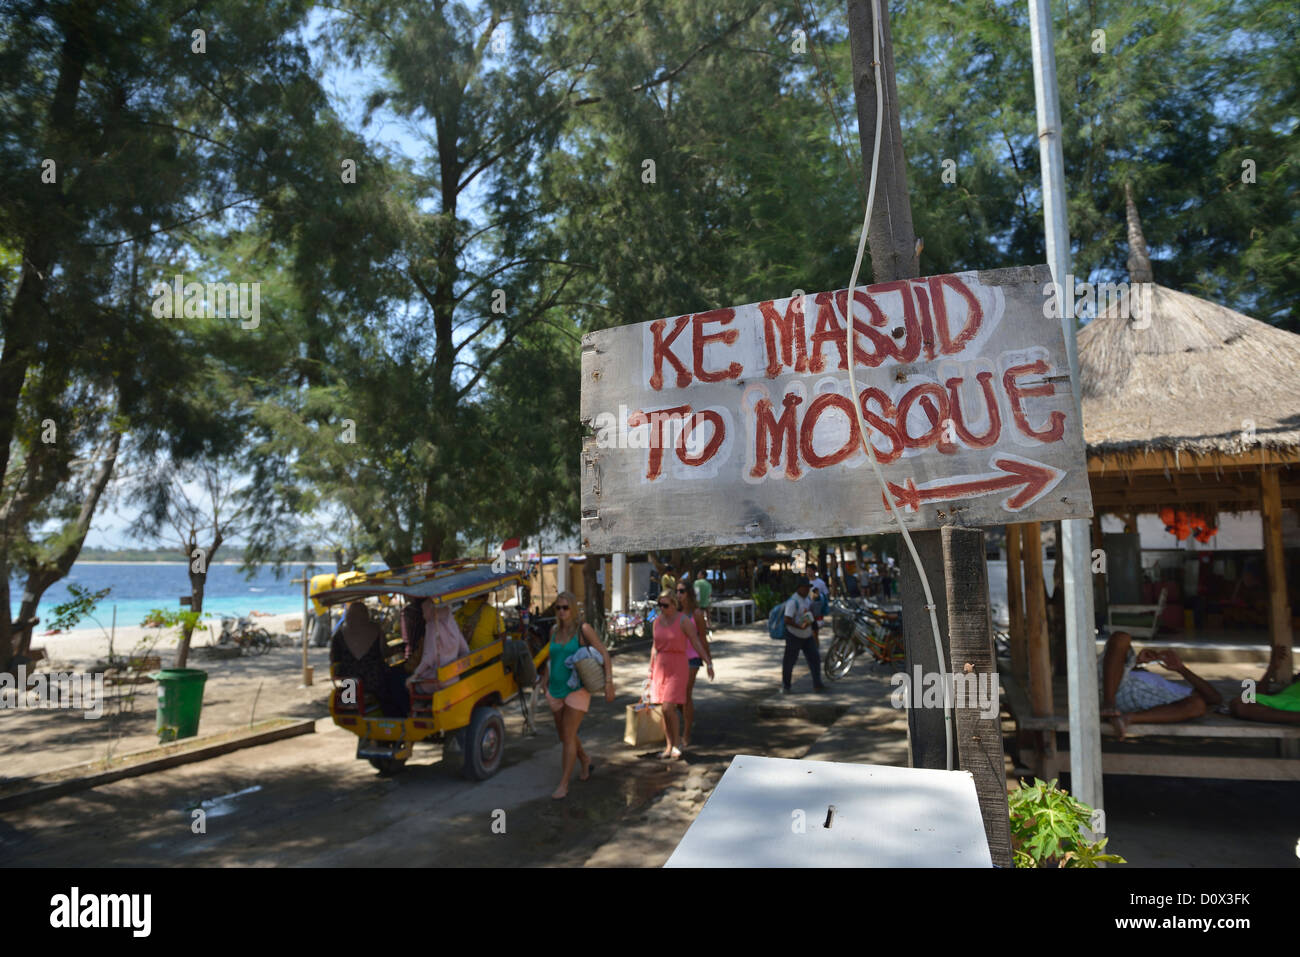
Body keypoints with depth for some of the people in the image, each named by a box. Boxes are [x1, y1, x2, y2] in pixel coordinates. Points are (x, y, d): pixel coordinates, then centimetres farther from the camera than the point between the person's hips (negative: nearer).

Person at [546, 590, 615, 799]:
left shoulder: (583, 629, -10)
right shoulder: (554, 631, 6)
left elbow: (604, 654, -9)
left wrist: (609, 682, -16)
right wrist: (546, 685, 19)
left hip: (577, 690, -6)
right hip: (556, 690, 6)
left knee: (568, 736, -7)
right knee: (564, 736, 15)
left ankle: (564, 785, 1)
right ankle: (586, 761, 41)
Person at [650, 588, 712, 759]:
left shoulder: (684, 620, -10)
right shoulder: (658, 621, 7)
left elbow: (696, 643, -9)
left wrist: (709, 663, -14)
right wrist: (651, 669, 18)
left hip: (677, 668, -6)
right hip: (661, 667, 6)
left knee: (668, 708, -12)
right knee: (665, 709, 7)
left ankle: (675, 746, 4)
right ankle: (669, 746, 18)